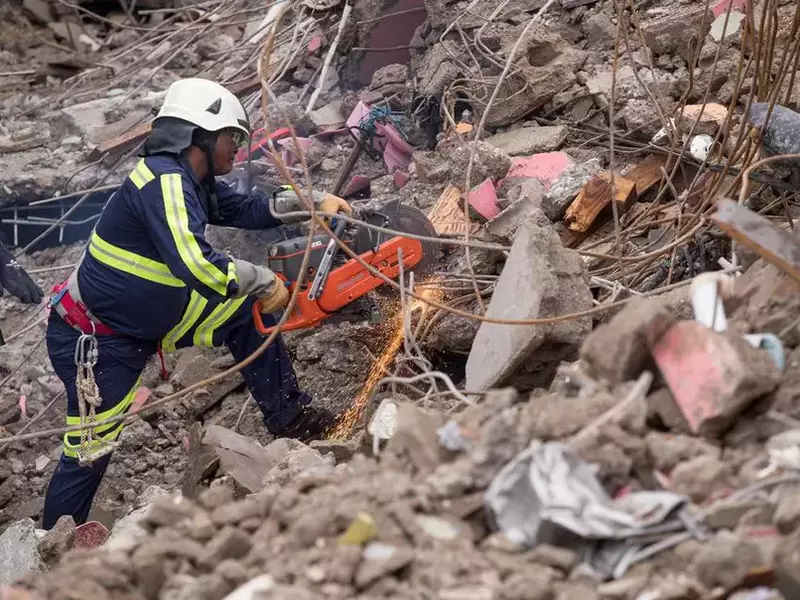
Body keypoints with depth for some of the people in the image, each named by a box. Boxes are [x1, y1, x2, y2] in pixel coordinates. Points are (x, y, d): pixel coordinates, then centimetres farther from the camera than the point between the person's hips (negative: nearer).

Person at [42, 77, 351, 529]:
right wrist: (264, 282, -23)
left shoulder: (192, 183, 3)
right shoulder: (165, 180, -26)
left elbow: (248, 208, 16)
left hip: (148, 321, 9)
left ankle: (290, 416, 17)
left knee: (246, 315, 9)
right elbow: (196, 264, -36)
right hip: (95, 341, -9)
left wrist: (313, 201, 6)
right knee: (88, 454, -1)